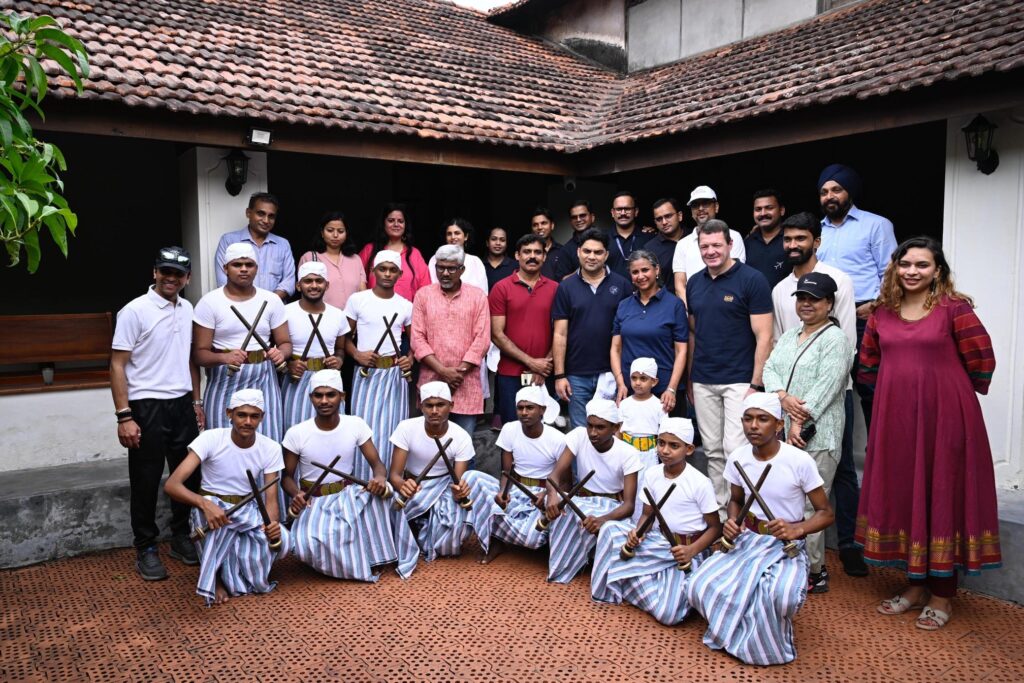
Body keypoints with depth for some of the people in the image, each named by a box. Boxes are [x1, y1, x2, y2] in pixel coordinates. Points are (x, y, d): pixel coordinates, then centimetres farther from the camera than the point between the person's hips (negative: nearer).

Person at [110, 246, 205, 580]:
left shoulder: (187, 309, 8)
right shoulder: (135, 311, -10)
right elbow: (117, 366, -11)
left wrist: (197, 401, 14)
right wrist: (124, 416, -15)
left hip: (182, 404, 6)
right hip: (147, 406, -6)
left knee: (188, 474, 12)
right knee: (146, 480, 4)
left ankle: (181, 536, 28)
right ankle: (145, 549, 17)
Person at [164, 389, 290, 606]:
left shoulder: (271, 448, -9)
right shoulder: (210, 439, -17)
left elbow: (271, 500, -9)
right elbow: (171, 485, -25)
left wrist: (271, 523, -34)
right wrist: (204, 504, -45)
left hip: (247, 511, 2)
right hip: (212, 506, -2)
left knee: (282, 539, -29)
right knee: (213, 511, -39)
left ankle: (227, 572, -2)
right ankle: (211, 575, -13)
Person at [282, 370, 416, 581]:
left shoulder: (356, 425, -8)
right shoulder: (296, 433, -11)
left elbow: (376, 464, -5)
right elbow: (287, 477, -1)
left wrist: (380, 478, -31)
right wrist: (296, 494, -25)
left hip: (348, 495, 1)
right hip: (314, 501, -1)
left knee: (379, 491, -33)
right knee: (305, 545, -32)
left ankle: (374, 558, -13)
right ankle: (360, 565, -4)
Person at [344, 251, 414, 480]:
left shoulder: (406, 306, 6)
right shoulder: (357, 300, -1)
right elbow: (344, 336, 4)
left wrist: (410, 358, -4)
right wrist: (357, 355, -14)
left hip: (395, 373, 2)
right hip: (367, 373, -2)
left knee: (392, 429, 5)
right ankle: (363, 483, 10)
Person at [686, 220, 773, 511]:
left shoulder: (752, 280, -7)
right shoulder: (694, 283, 9)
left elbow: (764, 336, -9)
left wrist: (757, 383, -13)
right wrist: (689, 378, 12)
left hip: (739, 380, -5)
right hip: (702, 382, 5)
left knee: (735, 449, -8)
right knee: (713, 451, 11)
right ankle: (718, 506, 24)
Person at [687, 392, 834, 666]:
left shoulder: (800, 461, -16)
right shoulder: (738, 458, -3)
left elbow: (826, 514, -6)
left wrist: (796, 529, -27)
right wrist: (732, 522, -7)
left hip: (786, 546, -4)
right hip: (747, 540, 4)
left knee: (780, 596, -37)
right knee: (699, 586, -21)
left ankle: (768, 644, -1)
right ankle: (738, 629, 11)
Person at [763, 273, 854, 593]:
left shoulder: (835, 339, -4)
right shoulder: (789, 336, 19)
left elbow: (826, 387, -13)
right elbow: (769, 368, 8)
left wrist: (800, 424, -18)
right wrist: (783, 397, -12)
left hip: (816, 436, -7)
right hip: (783, 432, 7)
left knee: (809, 506, -5)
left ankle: (813, 573, 5)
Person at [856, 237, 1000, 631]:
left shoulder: (955, 308, -7)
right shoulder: (882, 313, 7)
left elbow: (981, 362, -3)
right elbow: (868, 365, 17)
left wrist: (948, 390, 6)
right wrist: (900, 388, 12)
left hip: (944, 416, -5)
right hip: (895, 417, 5)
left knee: (942, 495, 3)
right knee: (901, 494, 11)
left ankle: (942, 594, 18)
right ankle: (916, 584, 27)